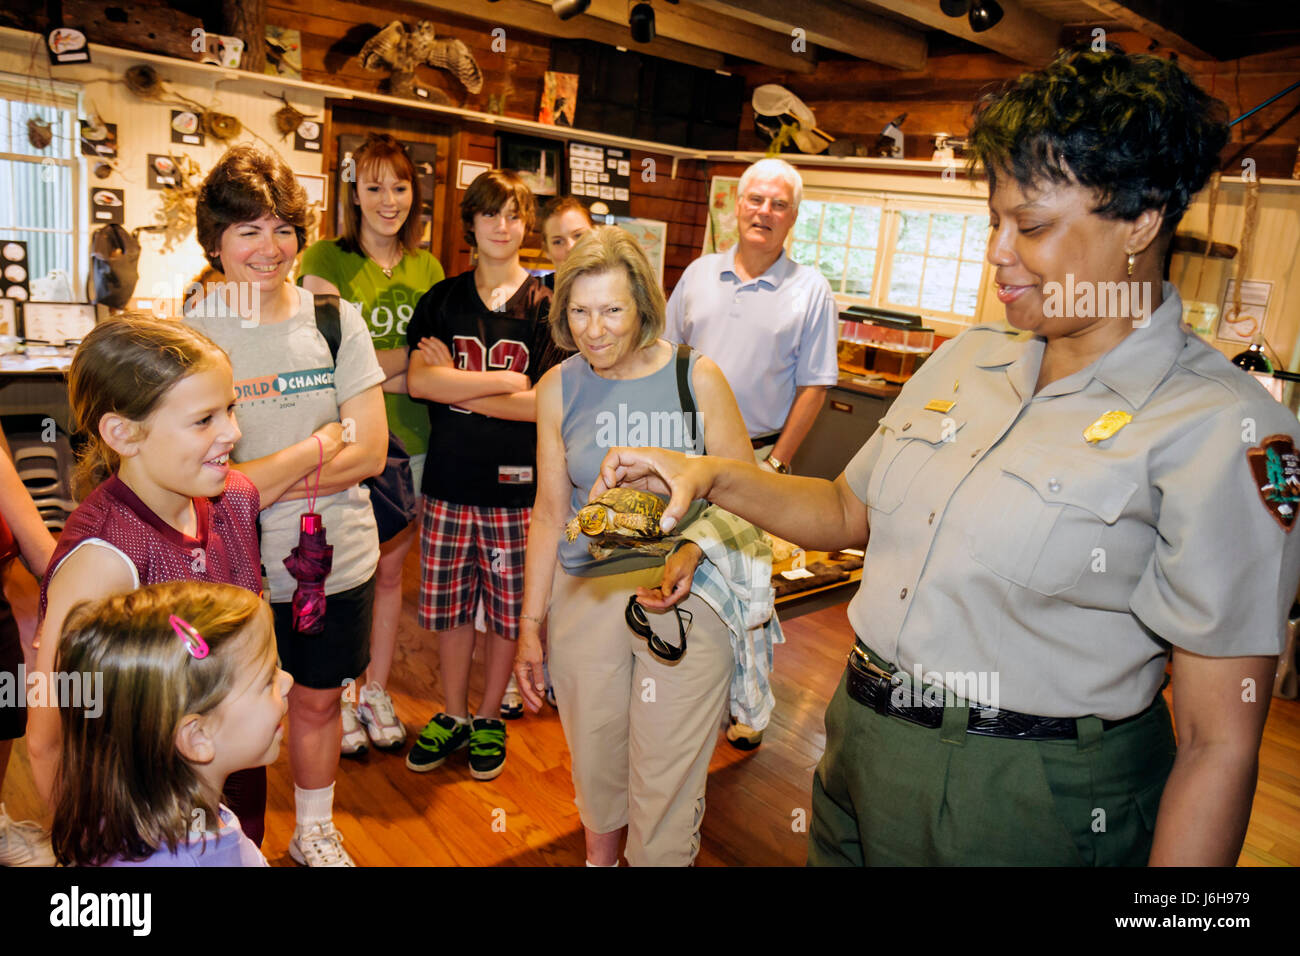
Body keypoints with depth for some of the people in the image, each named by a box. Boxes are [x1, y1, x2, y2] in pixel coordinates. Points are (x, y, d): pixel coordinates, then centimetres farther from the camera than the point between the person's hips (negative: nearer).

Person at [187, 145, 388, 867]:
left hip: (336, 558, 2)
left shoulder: (336, 321, -2)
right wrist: (319, 449, -18)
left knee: (318, 698, 18)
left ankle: (315, 834, 42)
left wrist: (250, 475, -16)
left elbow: (370, 453, -8)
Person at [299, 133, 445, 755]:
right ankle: (341, 700, 25)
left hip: (413, 440, 4)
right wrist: (411, 362, -13)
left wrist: (376, 366, -8)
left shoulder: (427, 267, 10)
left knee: (390, 571, 13)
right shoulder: (325, 260, -3)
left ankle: (376, 693, 30)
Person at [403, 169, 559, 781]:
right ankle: (453, 715, 31)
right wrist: (506, 381, -13)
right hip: (449, 478, 2)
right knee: (450, 606, 12)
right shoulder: (441, 300, 6)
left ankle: (489, 717, 29)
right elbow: (419, 381, -8)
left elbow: (544, 403, -11)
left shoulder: (545, 305, -2)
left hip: (517, 483, -2)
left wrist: (456, 385, -8)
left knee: (507, 610, 9)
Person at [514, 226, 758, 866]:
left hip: (686, 596, -2)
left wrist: (691, 553, -20)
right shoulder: (558, 389, 3)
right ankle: (600, 856, 46)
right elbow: (549, 514, 8)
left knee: (666, 781, 4)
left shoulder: (696, 378, -5)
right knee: (595, 762, 18)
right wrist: (529, 626, 9)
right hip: (586, 593, 3)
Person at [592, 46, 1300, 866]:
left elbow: (1220, 744, -16)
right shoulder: (967, 361, 3)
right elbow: (849, 513, 11)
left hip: (1029, 808, -5)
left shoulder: (1224, 429, -16)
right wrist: (712, 476, -2)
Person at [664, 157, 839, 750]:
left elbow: (813, 388, -4)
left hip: (755, 459, -3)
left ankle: (749, 705, 21)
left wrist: (776, 462, -9)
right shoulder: (699, 274, 8)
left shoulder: (810, 290, -2)